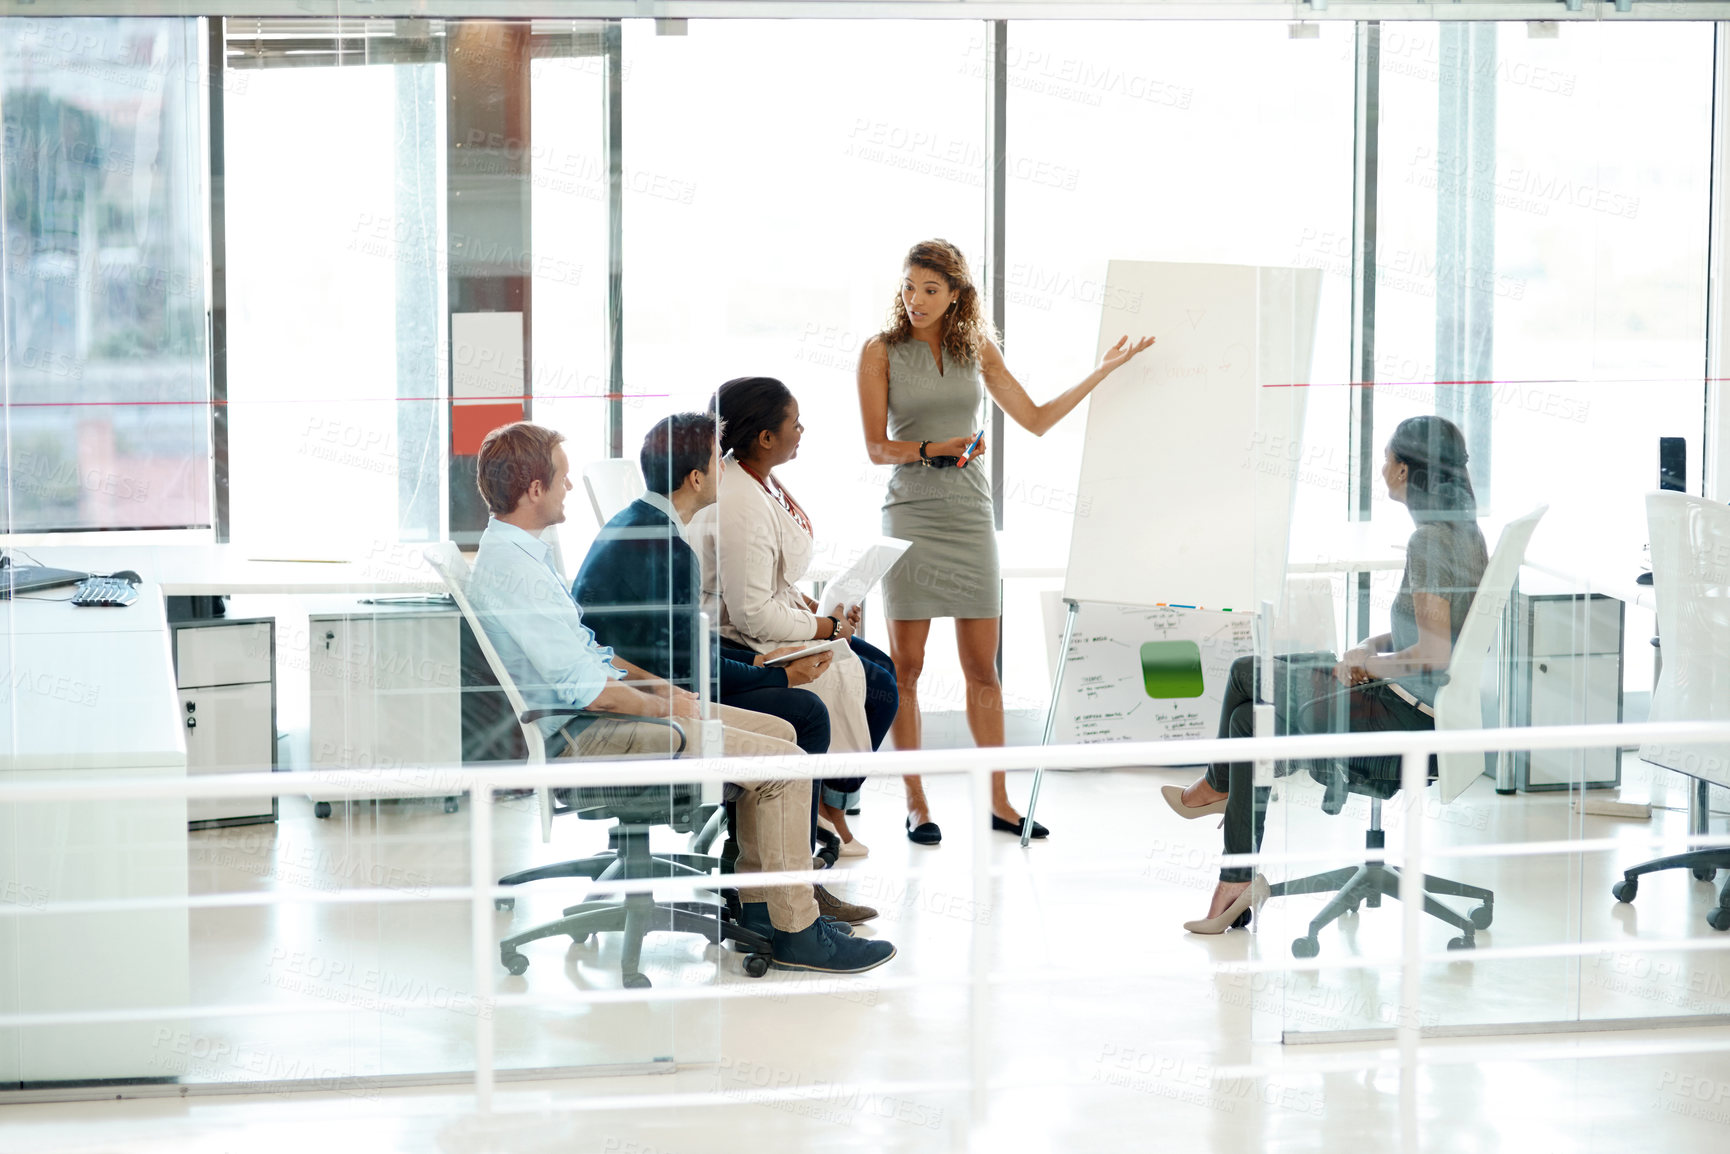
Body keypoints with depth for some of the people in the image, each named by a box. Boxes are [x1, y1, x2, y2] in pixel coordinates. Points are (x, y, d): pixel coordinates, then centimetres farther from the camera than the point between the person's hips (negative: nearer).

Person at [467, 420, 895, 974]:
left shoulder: (520, 553, 13)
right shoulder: (512, 571, -21)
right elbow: (583, 688, -23)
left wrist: (659, 685, 11)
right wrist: (663, 706, -9)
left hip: (594, 713, 11)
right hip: (582, 737, -11)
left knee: (778, 732, 12)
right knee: (783, 762, -15)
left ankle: (756, 906, 13)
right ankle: (797, 933, -7)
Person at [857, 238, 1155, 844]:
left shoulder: (977, 349, 10)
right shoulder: (881, 352, 1)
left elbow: (1036, 420, 13)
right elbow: (877, 447, -2)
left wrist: (1104, 369, 11)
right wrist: (932, 449, -20)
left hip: (970, 515, 3)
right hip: (911, 514, -3)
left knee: (982, 668, 4)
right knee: (906, 665, -1)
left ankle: (999, 802, 10)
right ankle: (915, 804, 6)